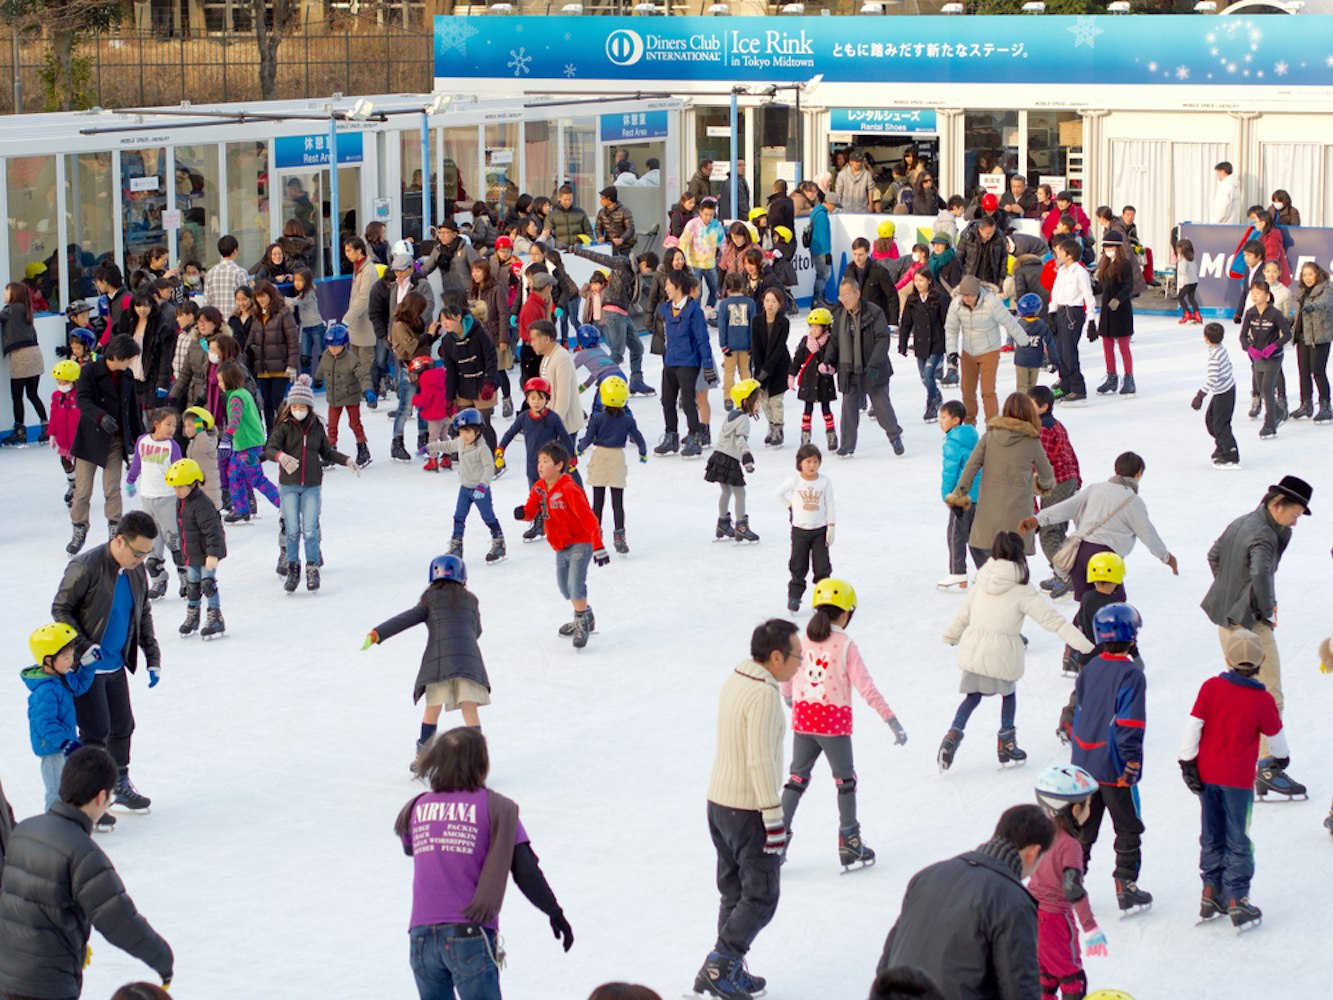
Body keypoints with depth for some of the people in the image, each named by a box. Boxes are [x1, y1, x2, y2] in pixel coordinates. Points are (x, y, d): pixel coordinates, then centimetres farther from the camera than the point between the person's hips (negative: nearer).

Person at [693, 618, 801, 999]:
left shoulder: (734, 681, 7)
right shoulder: (764, 695, -22)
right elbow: (761, 761, -24)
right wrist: (774, 820, -20)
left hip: (718, 802, 9)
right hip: (749, 811, -9)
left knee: (734, 892, 17)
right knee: (761, 897, -1)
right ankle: (718, 968, -7)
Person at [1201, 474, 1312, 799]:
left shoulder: (1240, 523, 10)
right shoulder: (1264, 535, -19)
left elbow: (1214, 555, 23)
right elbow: (1260, 571, -37)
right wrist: (1268, 606, -23)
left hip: (1226, 619, 10)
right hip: (1251, 623, -10)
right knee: (1269, 695, -8)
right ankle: (1268, 766, -12)